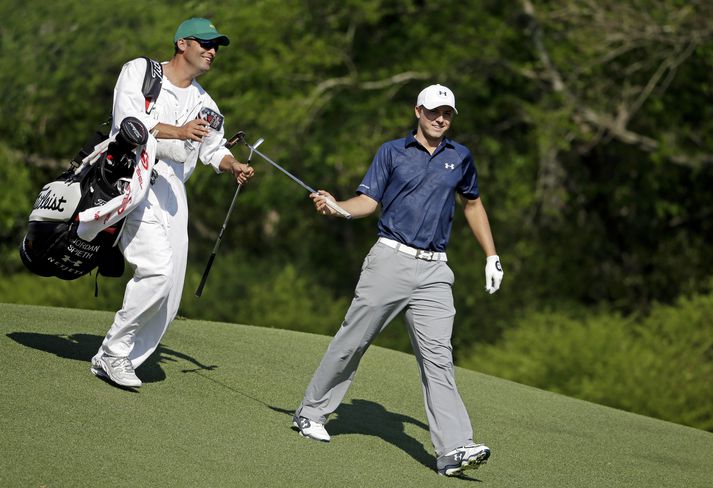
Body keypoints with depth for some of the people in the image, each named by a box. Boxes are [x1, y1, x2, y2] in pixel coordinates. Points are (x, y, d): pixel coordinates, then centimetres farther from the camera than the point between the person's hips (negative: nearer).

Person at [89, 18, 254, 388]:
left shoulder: (203, 103, 20)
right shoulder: (139, 72, 2)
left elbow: (214, 149, 25)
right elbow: (128, 120, -13)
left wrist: (233, 166, 2)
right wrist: (177, 132, -28)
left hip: (172, 188, 7)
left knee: (169, 292, -2)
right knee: (157, 268, -24)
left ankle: (114, 362, 8)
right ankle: (114, 351, -12)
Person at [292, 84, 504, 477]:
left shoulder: (459, 158, 14)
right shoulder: (392, 152, 6)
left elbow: (473, 204, 27)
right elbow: (368, 201, 0)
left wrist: (491, 256, 23)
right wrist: (334, 206, -20)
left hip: (434, 271, 2)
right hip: (391, 261, -2)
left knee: (437, 356, -8)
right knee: (352, 341, 2)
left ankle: (454, 449, -18)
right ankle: (311, 414, 20)